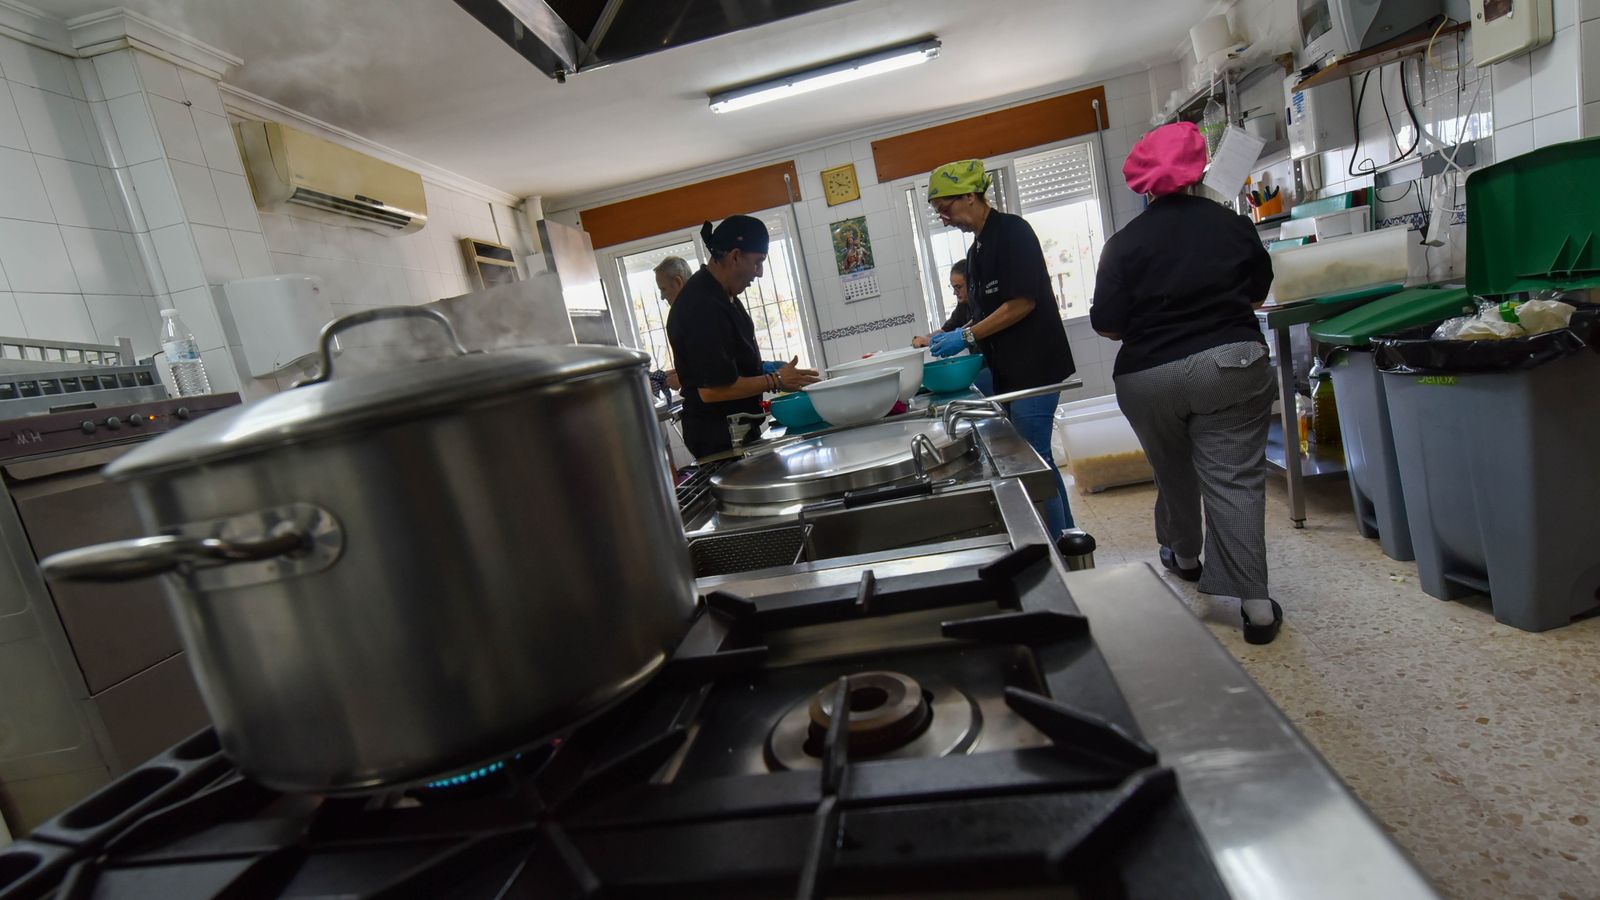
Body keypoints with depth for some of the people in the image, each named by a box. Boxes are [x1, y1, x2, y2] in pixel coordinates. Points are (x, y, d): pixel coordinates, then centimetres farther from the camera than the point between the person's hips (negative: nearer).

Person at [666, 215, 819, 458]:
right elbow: (711, 389, -27)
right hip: (719, 436, -10)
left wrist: (764, 367, 6)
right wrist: (776, 381, -18)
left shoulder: (718, 293, 8)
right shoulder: (702, 307, -24)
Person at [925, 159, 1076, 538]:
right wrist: (950, 336, 8)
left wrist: (966, 337, -15)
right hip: (1008, 371, 9)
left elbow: (1022, 303, -18)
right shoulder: (977, 250, 16)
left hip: (1034, 368, -9)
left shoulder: (1011, 231, -10)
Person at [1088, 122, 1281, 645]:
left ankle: (1184, 556, 43)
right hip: (1231, 365, 1)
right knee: (1235, 480, 0)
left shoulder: (1125, 244, -9)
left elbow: (1108, 325, -10)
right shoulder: (1232, 224, 1)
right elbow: (1258, 291, 14)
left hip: (1151, 379, 0)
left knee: (1173, 473, 20)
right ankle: (1257, 606, 0)